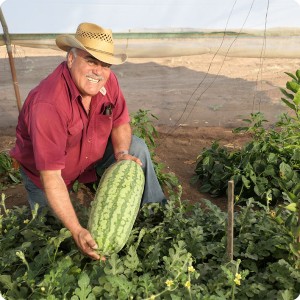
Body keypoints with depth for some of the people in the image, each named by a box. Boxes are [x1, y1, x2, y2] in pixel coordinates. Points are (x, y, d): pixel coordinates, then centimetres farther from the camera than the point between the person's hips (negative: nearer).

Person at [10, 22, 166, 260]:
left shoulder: (108, 80, -21)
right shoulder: (48, 104, -39)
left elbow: (120, 124, -5)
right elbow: (51, 178, -38)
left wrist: (122, 153, -27)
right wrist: (77, 231, -42)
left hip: (93, 151, 5)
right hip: (44, 170, -4)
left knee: (137, 148, -11)